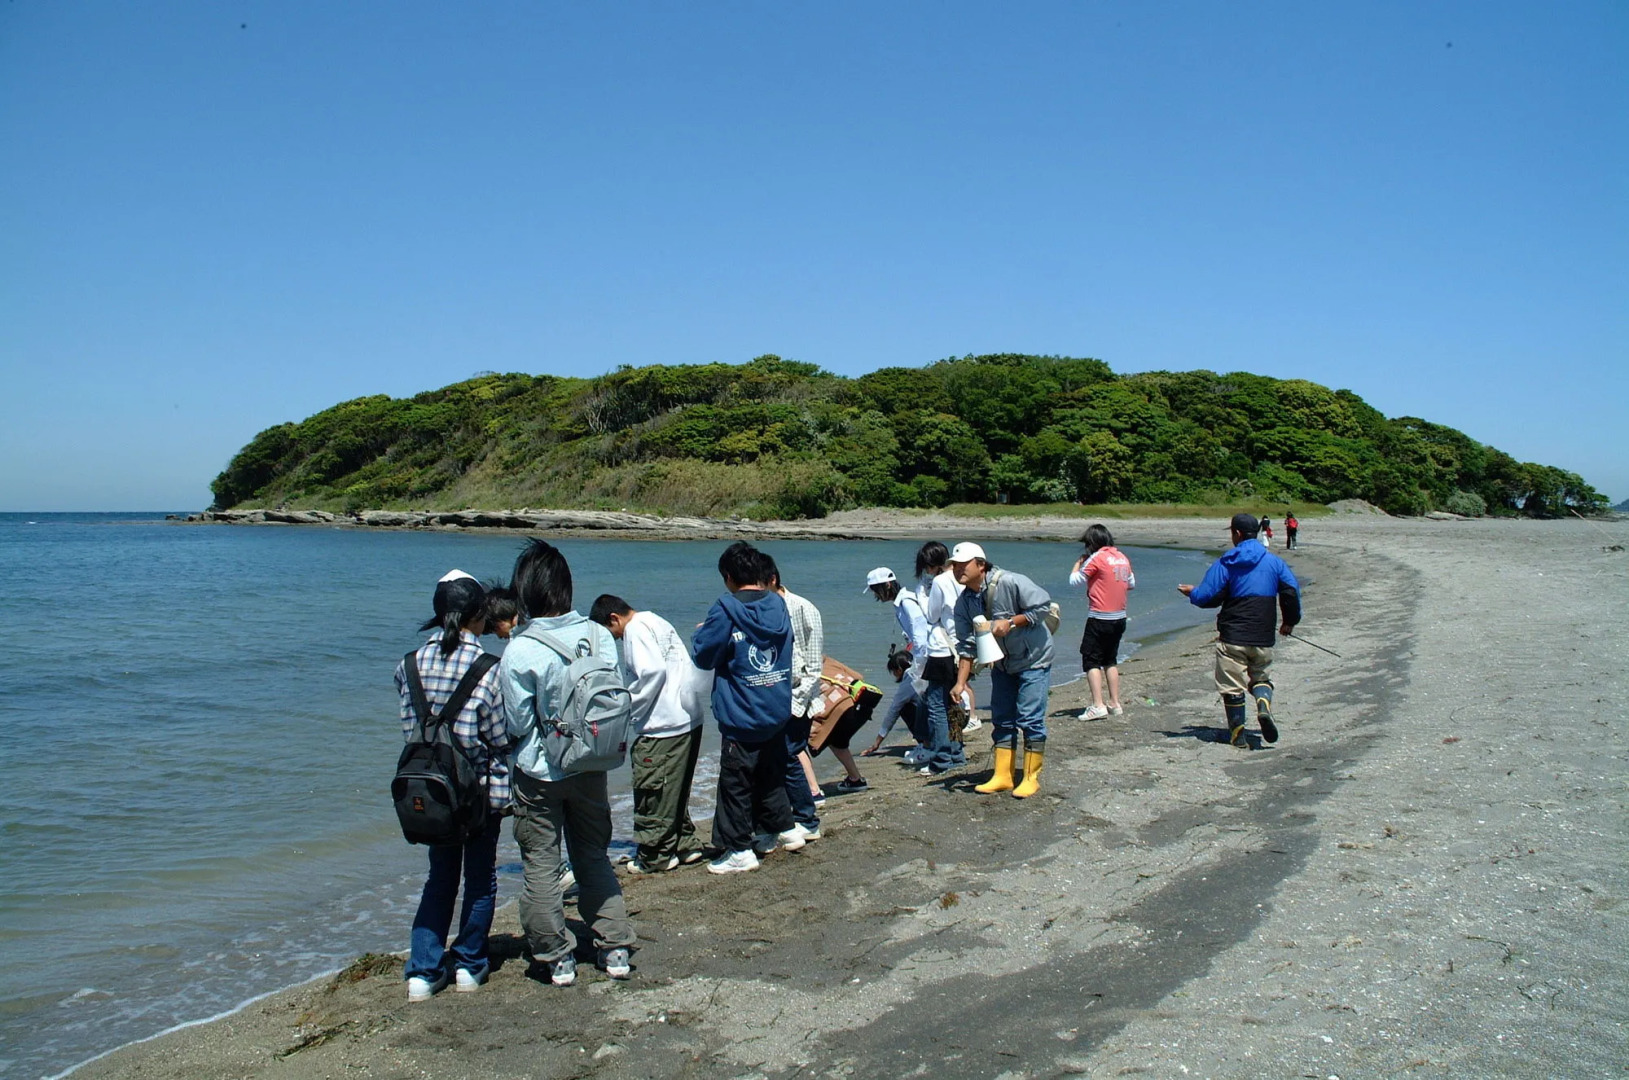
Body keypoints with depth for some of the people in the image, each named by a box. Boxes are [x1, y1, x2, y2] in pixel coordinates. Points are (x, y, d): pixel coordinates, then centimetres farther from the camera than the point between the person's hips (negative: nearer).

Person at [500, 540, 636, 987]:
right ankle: (615, 948, 22)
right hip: (590, 767, 4)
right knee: (594, 857, 19)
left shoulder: (519, 651, -20)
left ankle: (557, 958, 19)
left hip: (539, 774, -4)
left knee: (541, 866, 11)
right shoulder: (599, 635, -9)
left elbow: (516, 724, -12)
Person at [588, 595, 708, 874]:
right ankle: (686, 846, 27)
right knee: (674, 792, 20)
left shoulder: (635, 629, -9)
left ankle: (654, 856, 11)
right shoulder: (655, 621, 18)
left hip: (663, 727, -10)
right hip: (689, 721, 10)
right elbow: (686, 668, 16)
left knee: (652, 793, 2)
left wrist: (630, 709, -11)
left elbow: (653, 671, -22)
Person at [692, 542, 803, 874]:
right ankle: (782, 829, 33)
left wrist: (701, 632, 9)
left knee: (736, 783, 4)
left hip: (741, 717, -6)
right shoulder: (778, 604, 3)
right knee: (771, 774, 23)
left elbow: (703, 656, -11)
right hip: (778, 712, 7)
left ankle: (739, 851, 10)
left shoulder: (726, 609, -16)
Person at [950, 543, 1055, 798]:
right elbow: (966, 644, -2)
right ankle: (1002, 776, 18)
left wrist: (1011, 622, -28)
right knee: (1001, 719, 9)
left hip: (1033, 659, -7)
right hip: (1002, 663, 7)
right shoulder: (964, 602, -5)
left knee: (1030, 719, -7)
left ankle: (1031, 778, 4)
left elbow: (1044, 606, -21)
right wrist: (961, 682, -9)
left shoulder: (1009, 582, -25)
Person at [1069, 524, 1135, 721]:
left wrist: (1079, 562, 7)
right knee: (1110, 660, 18)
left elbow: (1074, 580, -9)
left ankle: (1098, 706, -11)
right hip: (1120, 617, 7)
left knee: (1091, 660, -3)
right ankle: (1115, 703, 20)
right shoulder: (1123, 558, 8)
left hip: (1100, 618, -7)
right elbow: (1132, 584, 19)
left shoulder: (1097, 558, -12)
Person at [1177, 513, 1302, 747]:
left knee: (1232, 685, 5)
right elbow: (1292, 590, 2)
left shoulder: (1225, 563, -4)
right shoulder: (1274, 561, 4)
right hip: (1263, 637, 3)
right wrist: (1289, 621, 16)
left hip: (1232, 636, -3)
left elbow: (1208, 596, -7)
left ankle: (1238, 734, 7)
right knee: (1260, 676, 19)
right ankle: (1264, 705, -12)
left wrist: (1192, 593, 15)